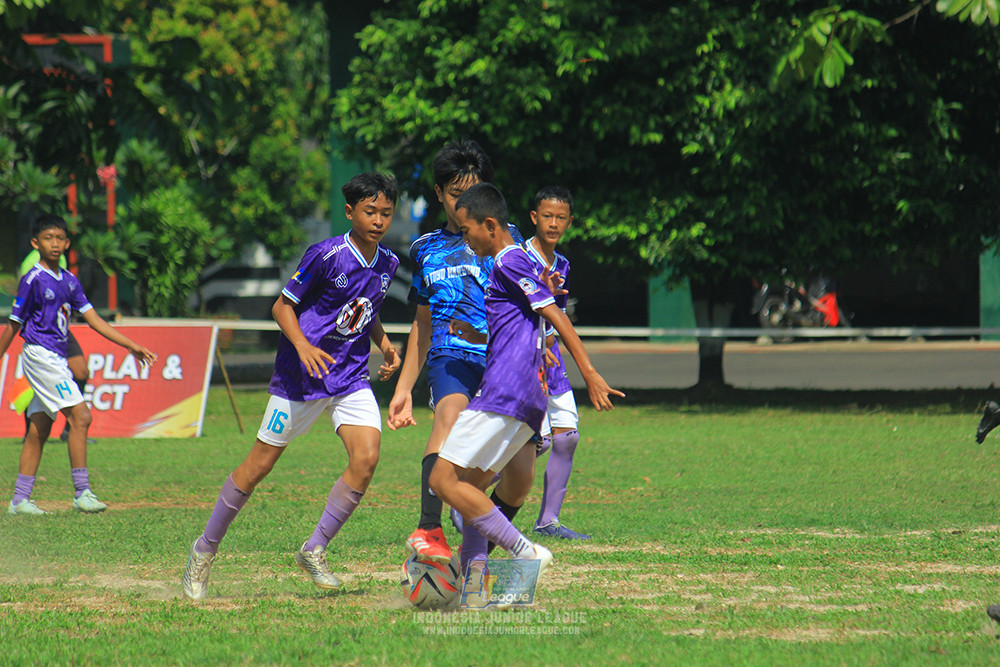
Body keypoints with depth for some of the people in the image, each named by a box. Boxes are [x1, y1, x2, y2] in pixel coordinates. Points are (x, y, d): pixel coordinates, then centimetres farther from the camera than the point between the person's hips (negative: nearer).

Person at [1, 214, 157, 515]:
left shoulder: (69, 281, 13)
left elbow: (93, 319, 15)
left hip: (57, 360, 8)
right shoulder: (33, 280, -9)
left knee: (39, 429, 8)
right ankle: (82, 493, -15)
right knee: (80, 416, -15)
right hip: (40, 353, -8)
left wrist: (131, 346, 11)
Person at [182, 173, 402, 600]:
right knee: (259, 465, 3)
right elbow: (283, 305, -9)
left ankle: (314, 551, -2)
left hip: (351, 377, 5)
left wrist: (384, 344, 4)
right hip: (301, 376, -5)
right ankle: (205, 550, 20)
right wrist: (303, 346, -25)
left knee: (366, 458, -16)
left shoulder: (387, 264, 3)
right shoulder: (326, 255, -16)